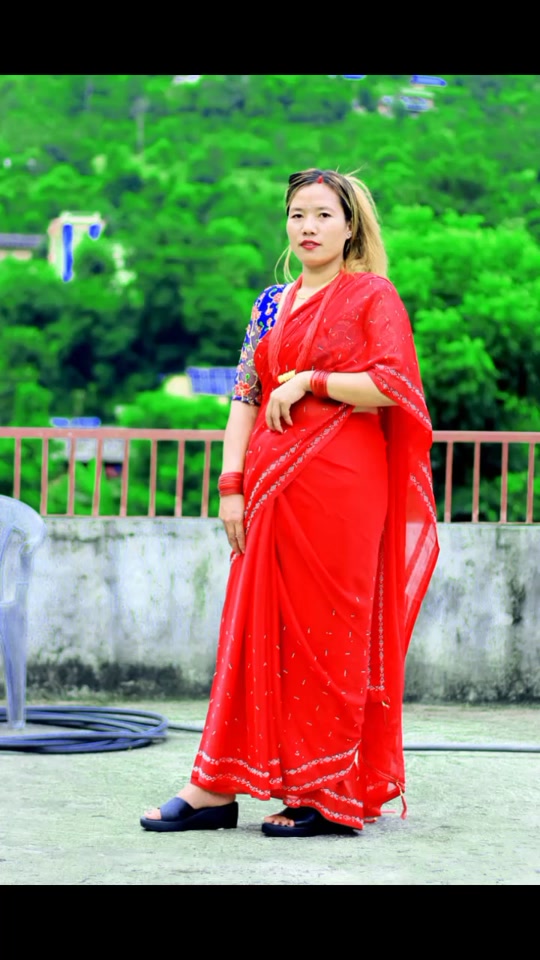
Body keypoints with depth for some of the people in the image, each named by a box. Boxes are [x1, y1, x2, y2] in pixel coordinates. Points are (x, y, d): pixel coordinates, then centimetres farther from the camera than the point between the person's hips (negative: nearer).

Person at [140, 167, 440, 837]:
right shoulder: (272, 305, 17)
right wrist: (231, 484, 2)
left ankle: (329, 793, 3)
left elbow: (391, 387, -12)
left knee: (327, 629, -3)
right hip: (274, 487, 5)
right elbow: (244, 397, 12)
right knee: (259, 629, 4)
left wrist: (307, 382, -10)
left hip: (341, 488, -5)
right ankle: (218, 788, 4)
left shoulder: (373, 296, 0)